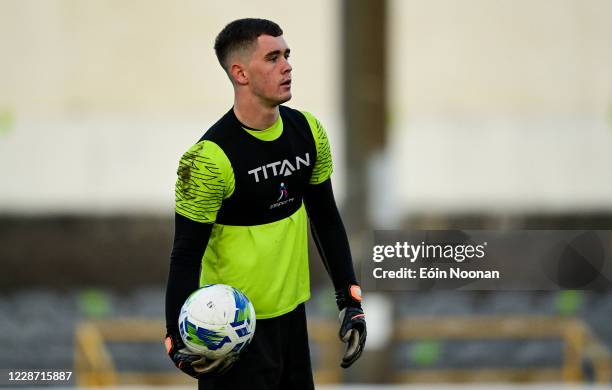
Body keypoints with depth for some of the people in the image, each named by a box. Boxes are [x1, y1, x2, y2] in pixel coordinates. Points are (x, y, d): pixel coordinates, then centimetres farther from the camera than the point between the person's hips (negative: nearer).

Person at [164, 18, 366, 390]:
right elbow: (186, 255, -14)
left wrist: (351, 303, 8)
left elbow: (326, 218, 12)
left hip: (293, 315, 6)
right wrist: (178, 343, -22)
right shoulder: (210, 158, -18)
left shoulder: (308, 131, 1)